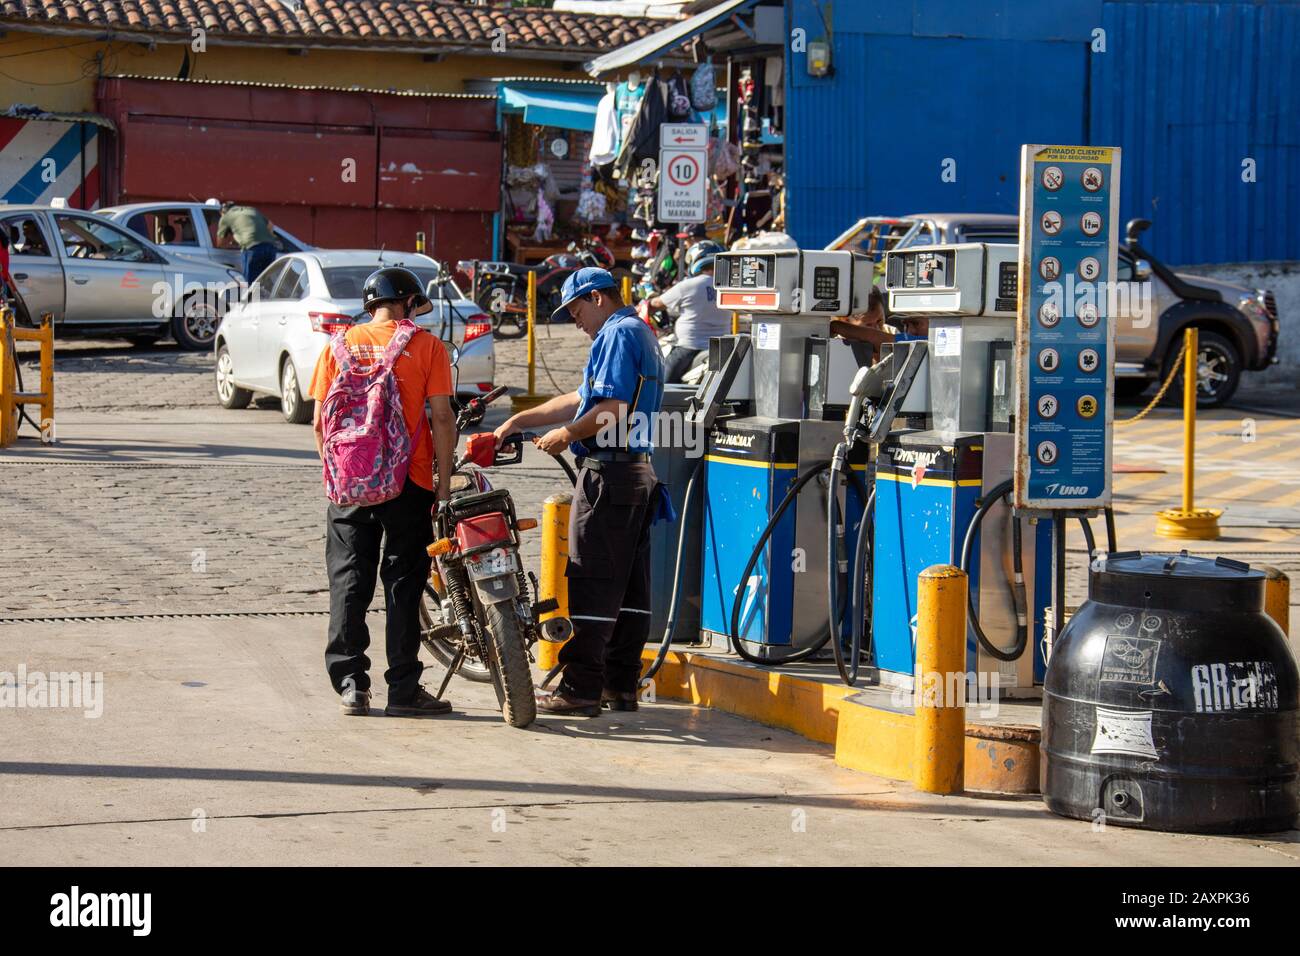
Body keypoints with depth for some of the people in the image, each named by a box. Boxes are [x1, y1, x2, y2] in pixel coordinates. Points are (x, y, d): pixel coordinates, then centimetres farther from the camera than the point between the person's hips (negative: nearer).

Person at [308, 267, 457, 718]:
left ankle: (351, 684, 8)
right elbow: (441, 418, -7)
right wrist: (444, 481, -1)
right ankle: (403, 689, 5)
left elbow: (320, 421, 5)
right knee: (403, 584, 4)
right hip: (408, 481, -2)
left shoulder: (341, 344, 6)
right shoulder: (425, 345, -1)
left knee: (349, 582, 9)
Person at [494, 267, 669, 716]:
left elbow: (613, 407, -21)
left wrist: (566, 435, -8)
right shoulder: (641, 334, 23)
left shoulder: (617, 334, -9)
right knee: (630, 585, 10)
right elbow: (580, 400, 26)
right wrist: (519, 421, 24)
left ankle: (580, 688, -7)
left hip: (608, 473, -10)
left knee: (591, 582, -8)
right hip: (640, 472, 10)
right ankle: (621, 685, 13)